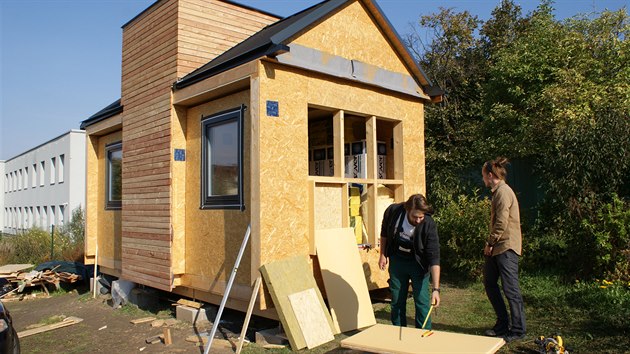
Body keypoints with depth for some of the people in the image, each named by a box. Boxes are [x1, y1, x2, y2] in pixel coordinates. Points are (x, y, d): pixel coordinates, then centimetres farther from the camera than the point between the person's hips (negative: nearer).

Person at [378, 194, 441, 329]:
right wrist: (383, 254, 4)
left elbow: (434, 258, -30)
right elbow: (384, 233, 1)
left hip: (418, 263, -2)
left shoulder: (429, 225, -29)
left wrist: (435, 289, -35)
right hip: (397, 261, 3)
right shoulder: (393, 211, -22)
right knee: (397, 301, 10)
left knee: (422, 301, -3)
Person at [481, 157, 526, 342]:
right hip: (497, 247, 11)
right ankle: (502, 323, 25)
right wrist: (490, 244, 13)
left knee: (510, 289, -2)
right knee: (489, 283, 15)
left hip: (506, 247, -11)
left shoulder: (503, 192, -16)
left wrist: (490, 243, -11)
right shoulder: (498, 192, 15)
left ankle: (518, 330, 10)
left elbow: (501, 223, -21)